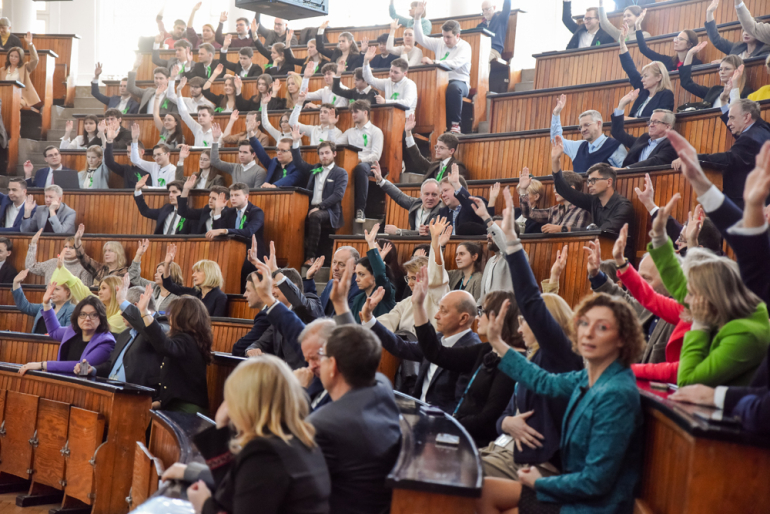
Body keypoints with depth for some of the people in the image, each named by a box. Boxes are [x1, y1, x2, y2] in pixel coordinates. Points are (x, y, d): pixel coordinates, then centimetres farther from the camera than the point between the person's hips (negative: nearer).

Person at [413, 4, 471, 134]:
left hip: (460, 82, -5)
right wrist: (417, 18, 0)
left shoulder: (465, 47, -6)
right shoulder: (439, 43, 11)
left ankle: (455, 124, -29)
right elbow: (421, 39, 11)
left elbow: (455, 63, -23)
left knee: (454, 87, -41)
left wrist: (433, 62, -28)